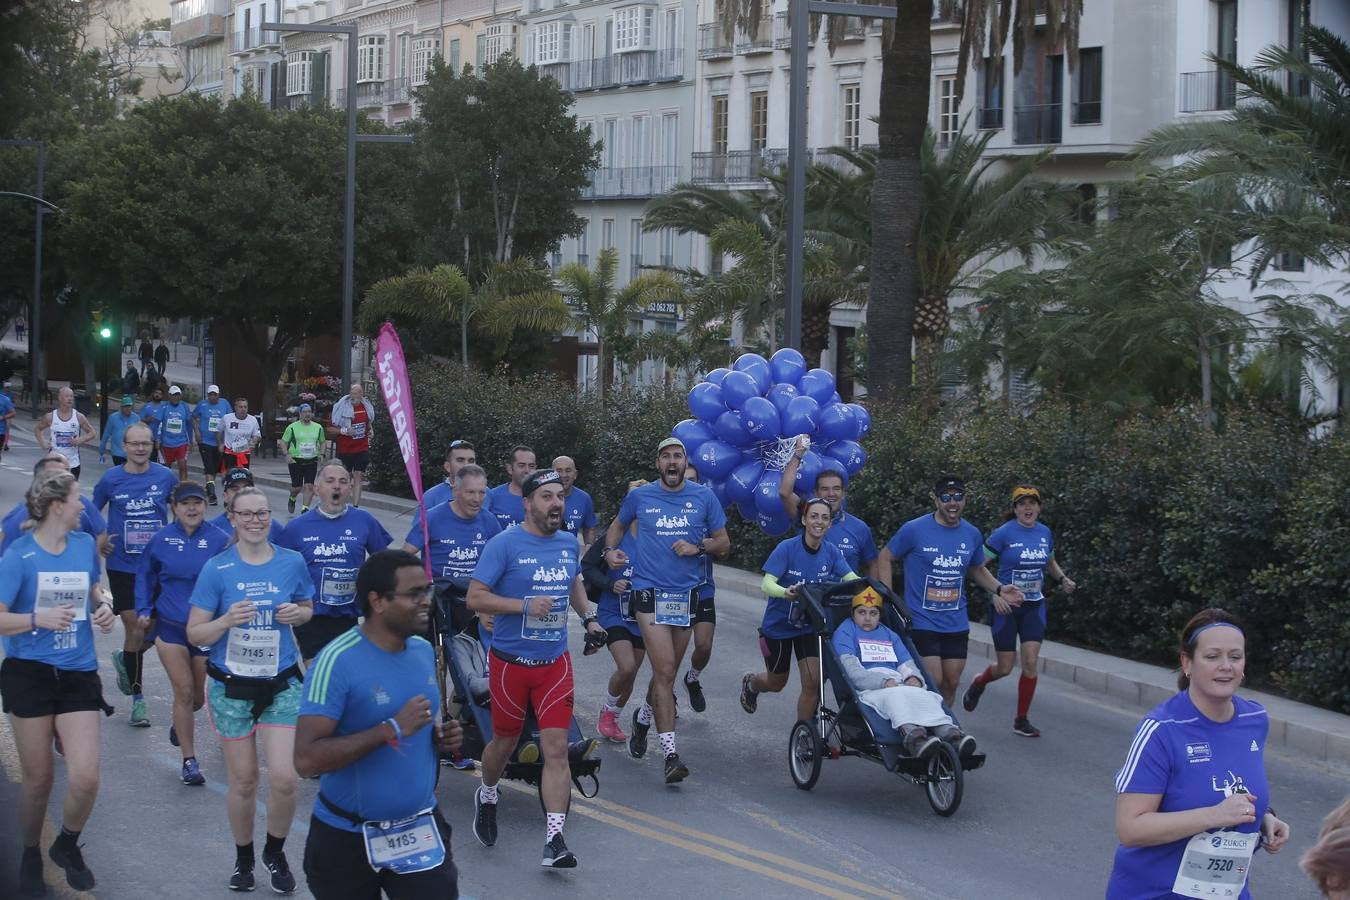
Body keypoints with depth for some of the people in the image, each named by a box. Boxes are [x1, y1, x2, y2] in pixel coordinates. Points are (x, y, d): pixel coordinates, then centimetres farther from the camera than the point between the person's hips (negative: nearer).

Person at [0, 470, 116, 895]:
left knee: (85, 778, -10)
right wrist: (38, 618, -28)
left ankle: (67, 845, 19)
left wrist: (103, 607, 0)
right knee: (37, 779, 6)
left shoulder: (84, 544, 4)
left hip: (78, 675, 3)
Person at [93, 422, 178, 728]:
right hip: (123, 567, -1)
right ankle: (137, 697, 14)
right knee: (135, 630, 0)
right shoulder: (111, 479, -4)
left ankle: (125, 659, 33)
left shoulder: (165, 477, -2)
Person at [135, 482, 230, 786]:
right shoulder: (161, 540, -1)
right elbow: (146, 576, 14)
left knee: (197, 695, 12)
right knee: (183, 690, -8)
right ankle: (189, 761, 0)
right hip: (170, 626, 0)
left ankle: (179, 723, 48)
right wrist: (144, 610, 7)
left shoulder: (219, 541, -7)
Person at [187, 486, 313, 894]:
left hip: (282, 685, 1)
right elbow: (195, 633, -6)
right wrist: (228, 620, -25)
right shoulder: (217, 569, -8)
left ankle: (275, 852, 17)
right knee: (243, 781, 7)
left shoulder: (292, 563, -3)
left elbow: (308, 609, 15)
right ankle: (243, 858, 31)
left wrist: (297, 613, -8)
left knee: (283, 778, -9)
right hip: (232, 687, -1)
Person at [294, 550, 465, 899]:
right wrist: (392, 729, -29)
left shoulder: (424, 651, 2)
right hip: (345, 837, -5)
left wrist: (441, 737, -3)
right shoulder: (338, 661, -20)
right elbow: (306, 759, -27)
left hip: (420, 829, 5)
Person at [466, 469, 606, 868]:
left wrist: (588, 618, 16)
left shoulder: (569, 543, 6)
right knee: (505, 742, 13)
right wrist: (526, 605, -23)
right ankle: (487, 797, 45)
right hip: (511, 662, -3)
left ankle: (554, 841, -7)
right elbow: (475, 597, -15)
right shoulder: (505, 544, -12)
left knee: (557, 748, -6)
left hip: (554, 662, 3)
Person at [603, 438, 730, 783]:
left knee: (667, 672, 15)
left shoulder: (704, 498, 4)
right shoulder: (639, 496, 3)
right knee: (665, 671, -13)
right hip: (651, 592, -3)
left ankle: (643, 720, 44)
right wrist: (610, 551, 2)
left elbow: (723, 543, 9)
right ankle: (671, 755, -15)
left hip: (686, 593, 3)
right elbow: (618, 525, 21)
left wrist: (698, 547, -10)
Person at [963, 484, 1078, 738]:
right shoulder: (1004, 533, -12)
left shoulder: (1045, 533, 4)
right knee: (1004, 668, 1)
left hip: (1034, 606, 4)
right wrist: (996, 593, -21)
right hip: (1007, 605, -4)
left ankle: (1021, 720, 7)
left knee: (1030, 662, -7)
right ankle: (978, 683, 36)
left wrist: (1063, 579, 4)